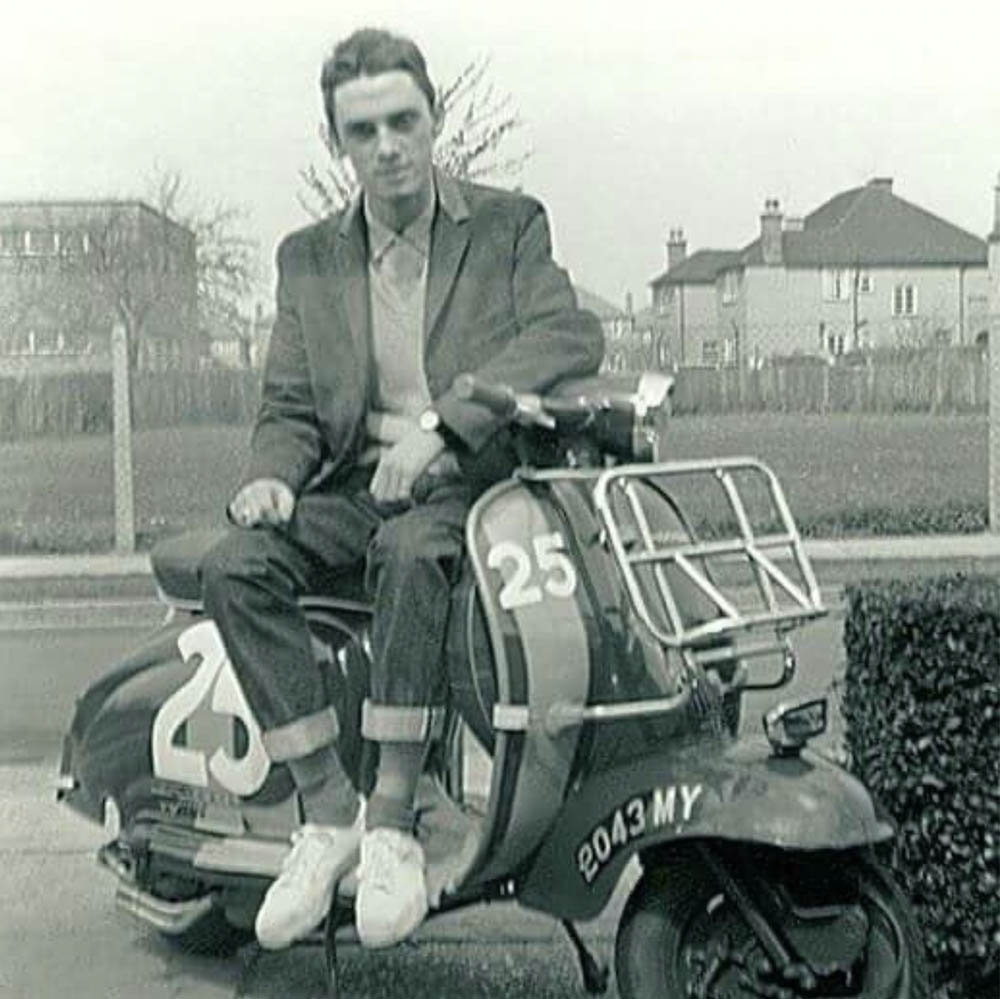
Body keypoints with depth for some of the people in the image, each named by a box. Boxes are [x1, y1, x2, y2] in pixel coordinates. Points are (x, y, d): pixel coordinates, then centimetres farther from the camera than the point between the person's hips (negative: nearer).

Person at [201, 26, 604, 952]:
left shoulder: (508, 225, 6)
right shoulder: (310, 257, 16)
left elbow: (573, 335, -13)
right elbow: (288, 407, 13)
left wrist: (439, 424, -26)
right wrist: (271, 474, -13)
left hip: (474, 484, -3)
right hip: (359, 486, 4)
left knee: (412, 552, -37)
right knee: (235, 565, -24)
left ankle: (393, 823, -29)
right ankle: (326, 811, -19)